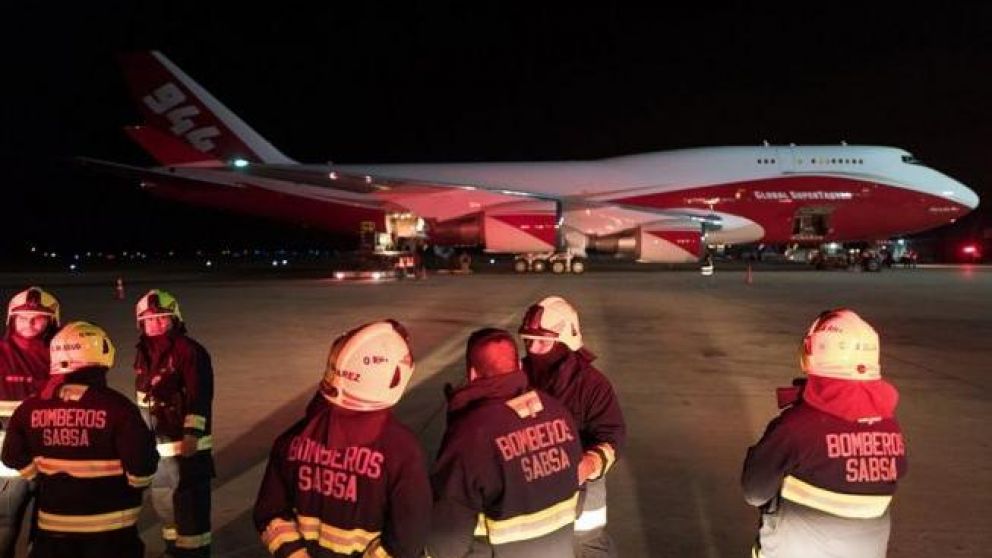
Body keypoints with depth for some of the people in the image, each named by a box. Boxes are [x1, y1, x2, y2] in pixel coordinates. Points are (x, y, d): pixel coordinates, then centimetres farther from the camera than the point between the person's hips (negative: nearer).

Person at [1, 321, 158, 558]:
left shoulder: (31, 408, -5)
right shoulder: (117, 407, -19)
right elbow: (141, 464, -19)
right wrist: (137, 483, 3)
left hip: (53, 523, 3)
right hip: (110, 526, -3)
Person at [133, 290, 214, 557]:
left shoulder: (190, 350, -14)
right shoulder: (144, 353, 11)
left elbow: (199, 397, -20)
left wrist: (192, 434, -26)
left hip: (185, 441, -9)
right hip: (156, 441, 9)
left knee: (189, 499, -4)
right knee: (162, 496, 21)